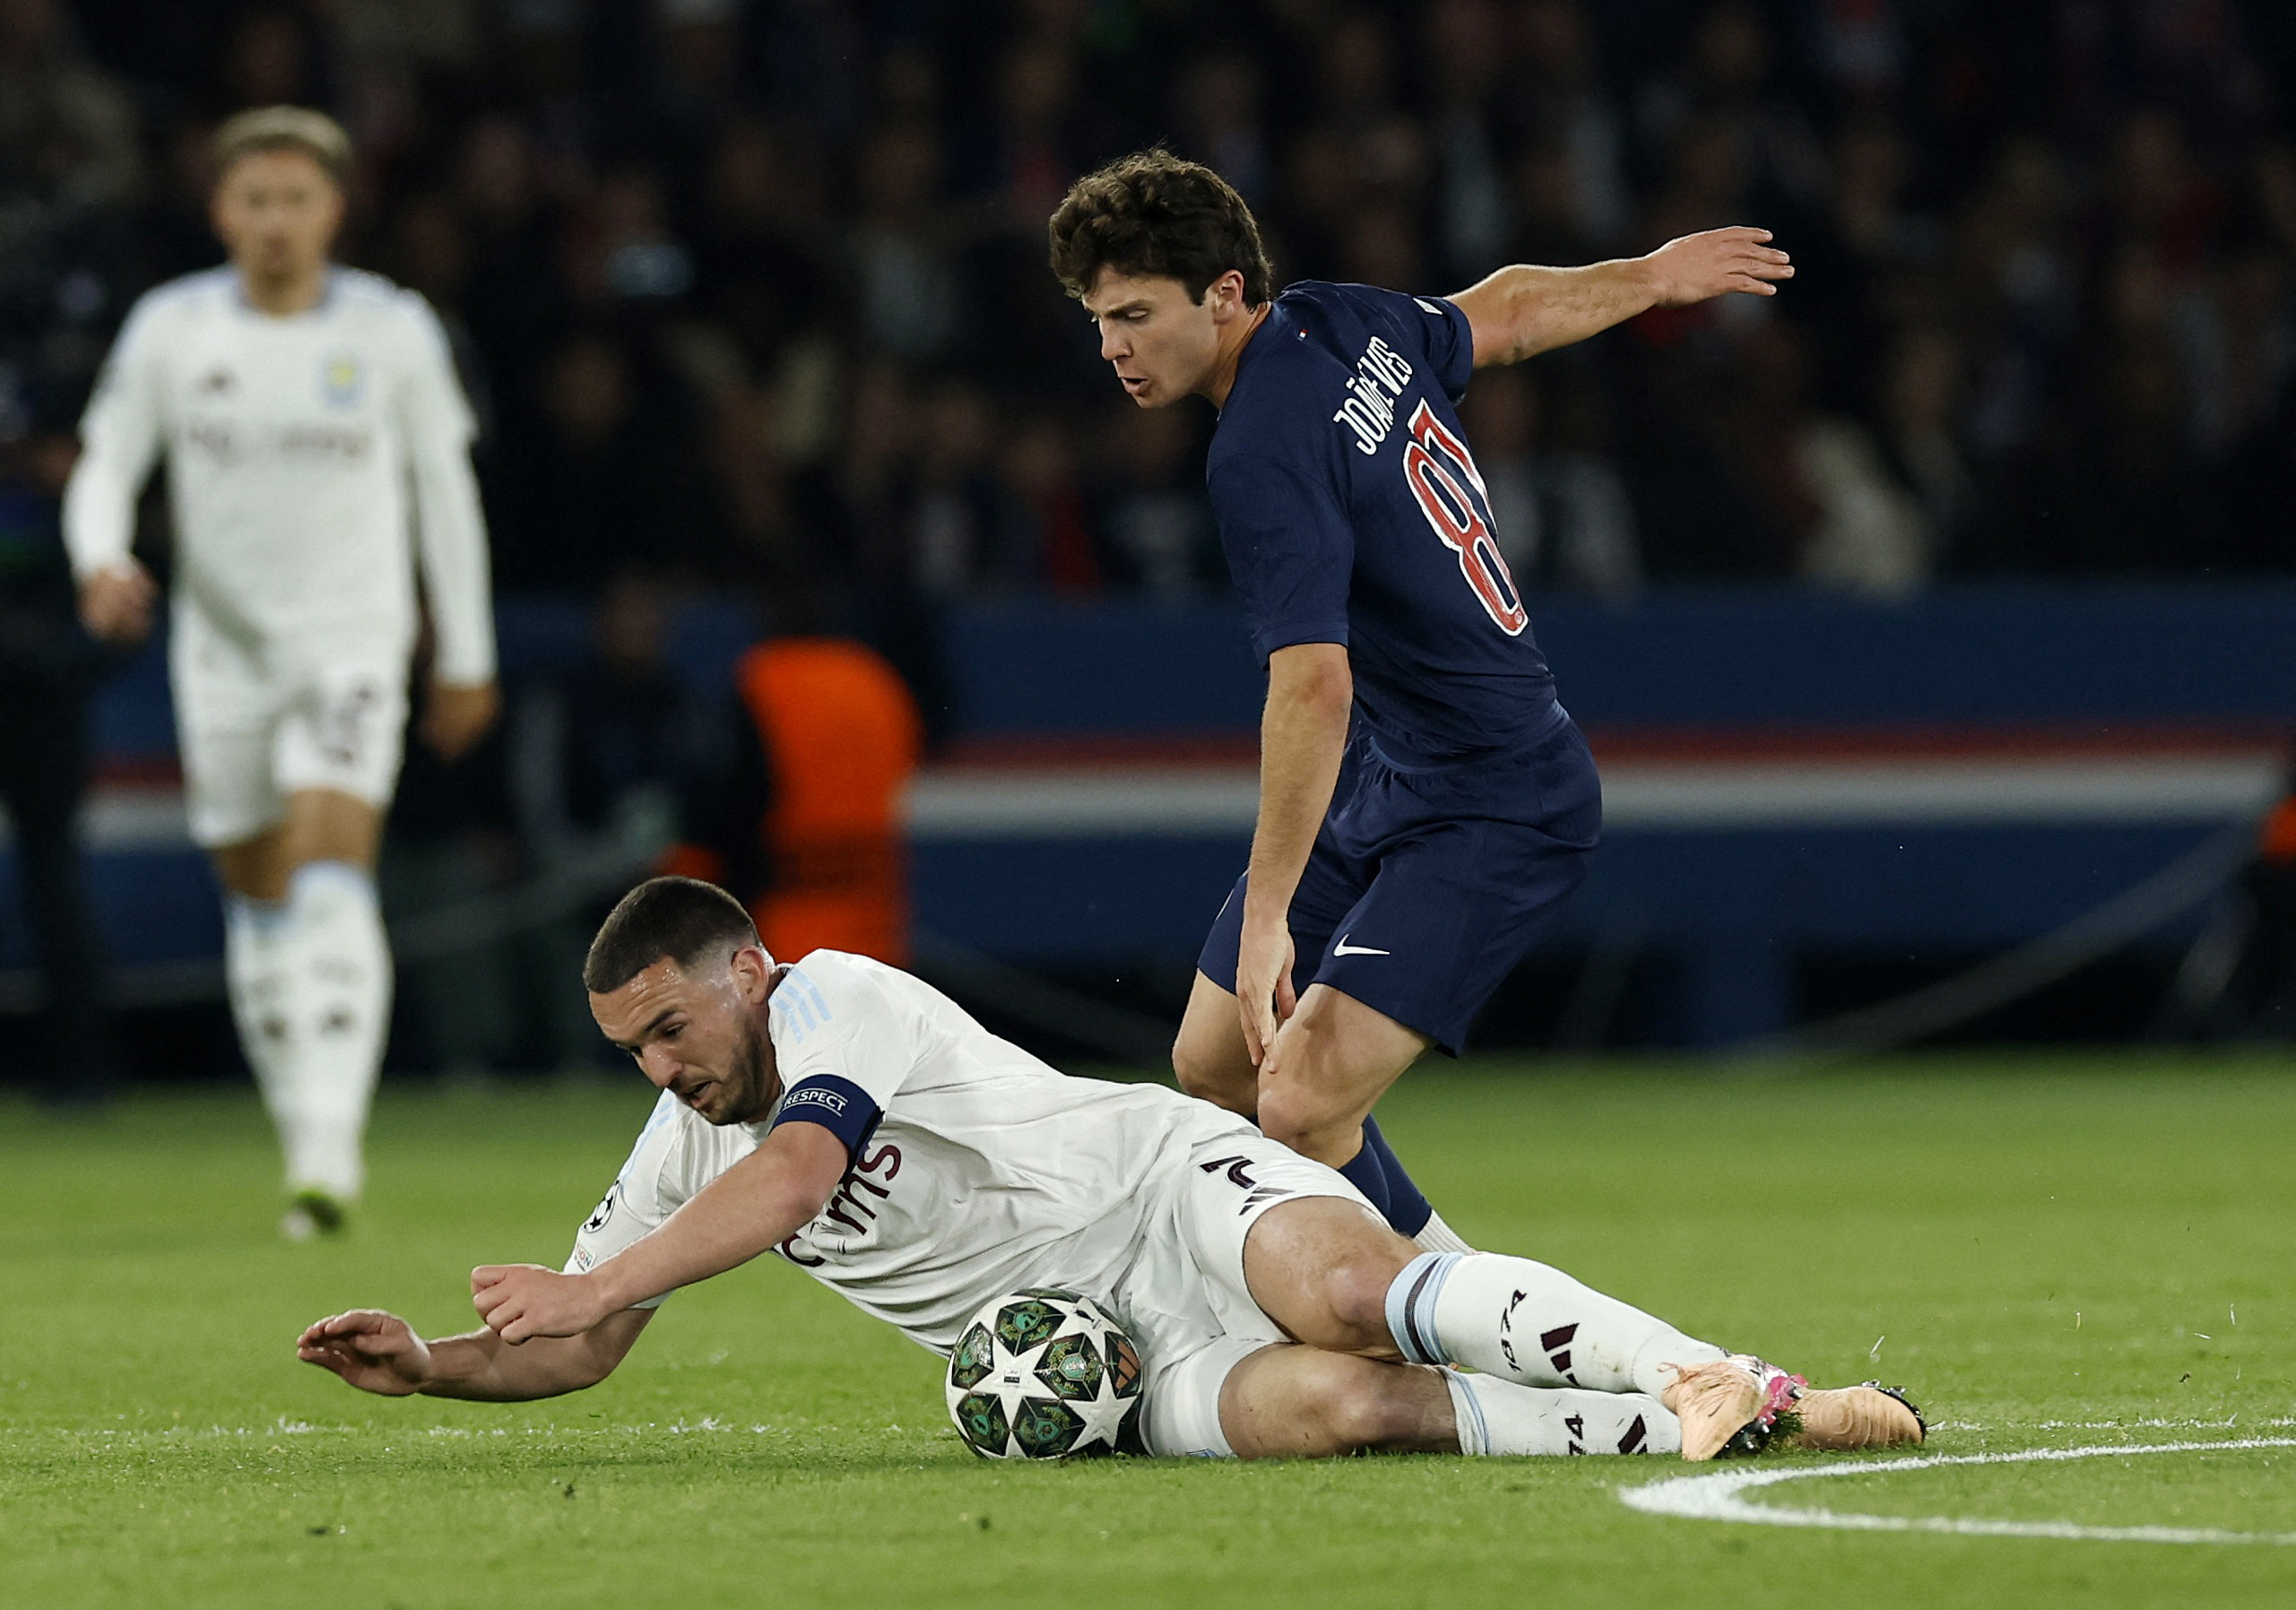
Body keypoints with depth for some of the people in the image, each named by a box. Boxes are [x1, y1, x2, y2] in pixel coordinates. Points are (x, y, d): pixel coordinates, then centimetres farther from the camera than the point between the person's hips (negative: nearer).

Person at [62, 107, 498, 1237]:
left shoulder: (393, 331, -3)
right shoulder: (169, 328, -2)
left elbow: (443, 486, 6)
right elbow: (105, 467, 3)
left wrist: (467, 657, 9)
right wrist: (101, 563, -20)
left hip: (354, 637, -3)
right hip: (223, 644, 3)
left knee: (331, 878, -20)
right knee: (259, 905, 9)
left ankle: (330, 1145, -28)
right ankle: (307, 1144, 22)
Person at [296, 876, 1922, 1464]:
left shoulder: (834, 997, -9)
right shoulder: (679, 1154, 14)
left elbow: (792, 1173, -26)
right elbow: (581, 1353, 19)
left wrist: (592, 1283, -32)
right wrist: (433, 1363, 1)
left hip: (1173, 1184, -4)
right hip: (1146, 1366, 4)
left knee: (1347, 1294, -37)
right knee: (1318, 1405, -28)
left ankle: (1719, 1371, -35)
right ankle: (1729, 1427, -35)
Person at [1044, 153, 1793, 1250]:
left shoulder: (1262, 456, -26)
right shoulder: (1339, 324, -1)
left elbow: (1313, 687, -34)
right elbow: (1509, 312, 17)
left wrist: (1267, 915, -35)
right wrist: (1650, 277, 36)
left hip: (1494, 816, -10)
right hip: (1385, 783, 10)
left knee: (1300, 1105, -23)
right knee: (1213, 1066, 14)